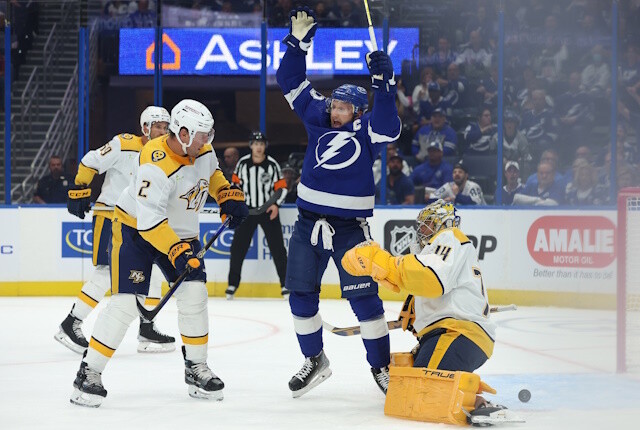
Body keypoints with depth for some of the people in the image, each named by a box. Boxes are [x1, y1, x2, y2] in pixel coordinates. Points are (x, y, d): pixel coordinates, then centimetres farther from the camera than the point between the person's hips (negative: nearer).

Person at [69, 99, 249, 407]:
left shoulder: (202, 151, -6)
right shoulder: (157, 165, -31)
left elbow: (211, 172, 19)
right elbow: (149, 219, -35)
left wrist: (228, 195, 5)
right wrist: (176, 252, -40)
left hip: (180, 231, 7)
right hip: (135, 228, -7)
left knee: (194, 295, -4)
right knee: (127, 301, -15)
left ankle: (196, 368, 12)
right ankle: (89, 372, -7)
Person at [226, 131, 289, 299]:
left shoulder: (272, 164, -5)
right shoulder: (243, 163, -2)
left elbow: (281, 187, 0)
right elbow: (236, 183, 10)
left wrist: (276, 204, -14)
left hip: (268, 211, -1)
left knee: (277, 248, -3)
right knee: (238, 247, -2)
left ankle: (285, 284, 4)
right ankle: (233, 284, 9)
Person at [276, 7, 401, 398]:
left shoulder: (366, 130, -5)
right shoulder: (318, 118, 6)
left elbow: (388, 128, -28)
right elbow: (291, 82, 9)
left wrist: (384, 83, -35)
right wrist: (298, 40, -1)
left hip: (349, 228, -5)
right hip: (308, 223, 5)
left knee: (364, 298, -7)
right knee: (302, 296, 8)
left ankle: (381, 366, 4)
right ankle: (315, 361, 23)